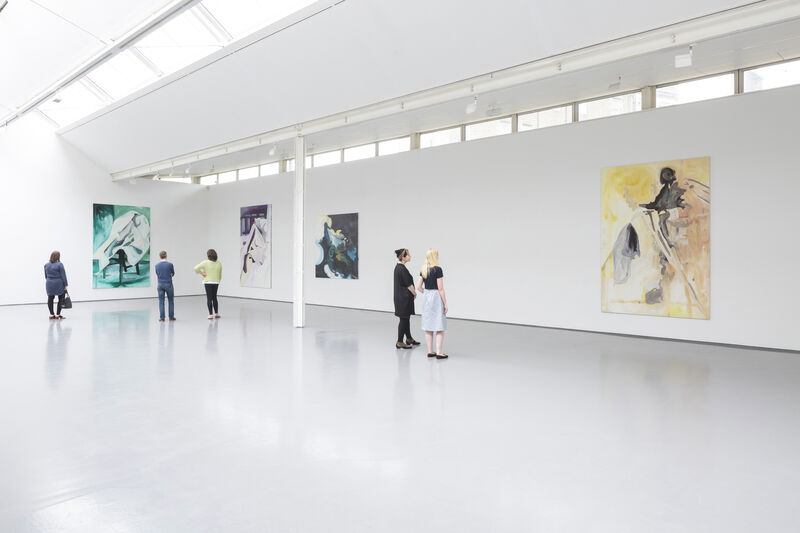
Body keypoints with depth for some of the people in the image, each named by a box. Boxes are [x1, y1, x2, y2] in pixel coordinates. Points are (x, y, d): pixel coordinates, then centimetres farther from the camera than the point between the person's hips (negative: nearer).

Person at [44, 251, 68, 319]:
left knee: (50, 299, 10)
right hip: (58, 284, -5)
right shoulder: (59, 264, -12)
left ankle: (51, 314, 10)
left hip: (49, 284, 5)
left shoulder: (46, 265, 4)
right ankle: (57, 314, 5)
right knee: (61, 298, 6)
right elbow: (63, 276, -11)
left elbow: (46, 276, 11)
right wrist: (65, 285, -7)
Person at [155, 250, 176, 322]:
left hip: (160, 284, 2)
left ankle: (162, 317, 3)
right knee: (171, 300, 9)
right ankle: (171, 316, 11)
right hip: (168, 284, -2)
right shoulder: (170, 264, -9)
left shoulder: (157, 265, 0)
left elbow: (157, 274, 13)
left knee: (161, 301, 6)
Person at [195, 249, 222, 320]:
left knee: (209, 298, 1)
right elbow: (220, 275, 5)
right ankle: (216, 313, 20)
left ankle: (211, 314, -1)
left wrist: (201, 273, -5)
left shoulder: (206, 262, -10)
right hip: (216, 283, 3)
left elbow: (196, 268, -18)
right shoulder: (219, 263, -1)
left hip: (208, 282, -3)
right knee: (214, 298, 17)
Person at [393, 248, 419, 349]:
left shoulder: (397, 267, 9)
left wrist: (412, 293, 13)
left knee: (406, 318, 19)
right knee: (404, 319, 0)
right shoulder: (402, 269, -21)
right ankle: (399, 342, 8)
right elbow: (409, 285, -18)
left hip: (400, 297, 10)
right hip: (404, 298, -10)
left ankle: (408, 338, 32)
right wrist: (414, 293, -2)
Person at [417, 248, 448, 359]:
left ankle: (430, 351, 17)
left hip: (426, 297, 7)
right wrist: (445, 303, -8)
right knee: (440, 327, 1)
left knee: (428, 326, 11)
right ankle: (439, 352, 1)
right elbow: (440, 289, -14)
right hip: (436, 297, -6)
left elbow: (418, 287, 5)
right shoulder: (437, 269, -14)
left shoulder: (423, 270, 4)